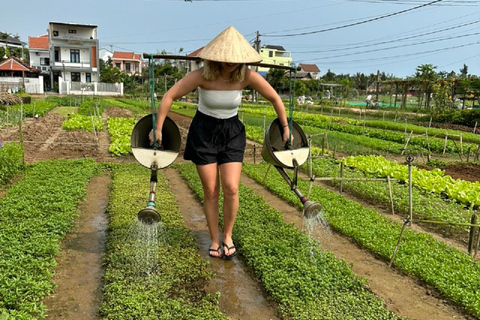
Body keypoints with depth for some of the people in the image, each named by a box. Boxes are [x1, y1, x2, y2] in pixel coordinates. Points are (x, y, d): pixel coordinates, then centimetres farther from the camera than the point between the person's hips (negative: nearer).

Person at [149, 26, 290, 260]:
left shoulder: (248, 76, -15)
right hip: (203, 132, -1)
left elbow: (275, 99, -3)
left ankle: (228, 236, 15)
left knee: (231, 189, -10)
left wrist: (286, 128, 3)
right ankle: (214, 240, 21)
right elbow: (169, 96, -16)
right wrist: (158, 129, -12)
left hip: (232, 133, 1)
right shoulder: (202, 75, -20)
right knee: (211, 192, 1)